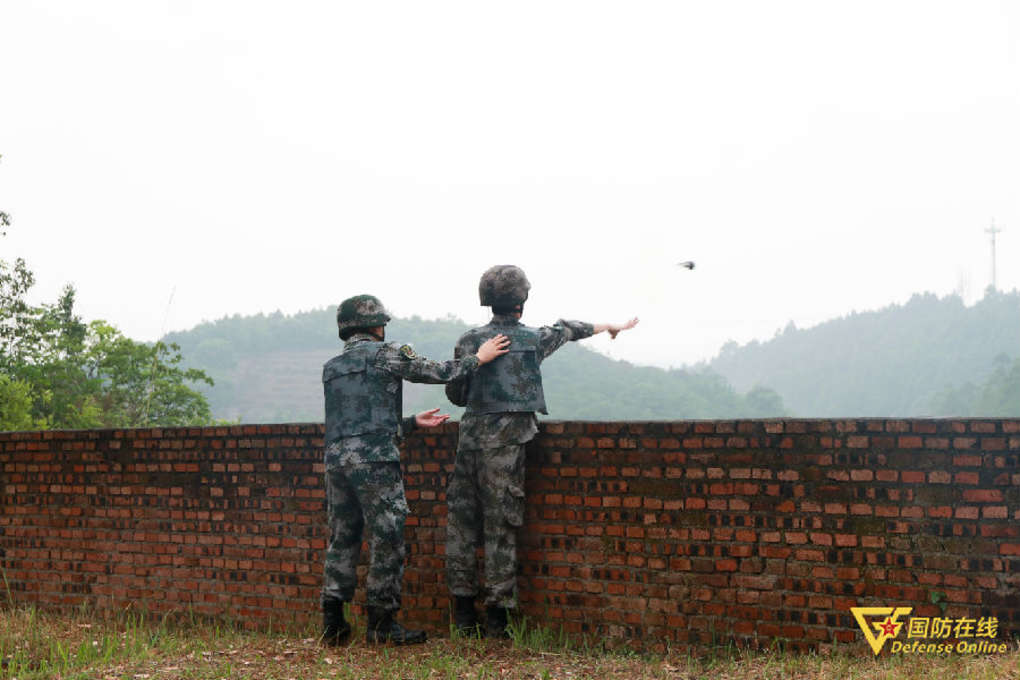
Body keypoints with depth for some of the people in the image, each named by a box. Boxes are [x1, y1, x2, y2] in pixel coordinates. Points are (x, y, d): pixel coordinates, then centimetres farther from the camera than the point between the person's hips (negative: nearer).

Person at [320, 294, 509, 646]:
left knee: (342, 539, 11)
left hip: (336, 459, 7)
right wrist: (478, 358, 18)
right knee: (387, 539, 0)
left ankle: (333, 623, 9)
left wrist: (412, 422, 30)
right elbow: (436, 372, 4)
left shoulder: (331, 368, 22)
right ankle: (381, 623, 2)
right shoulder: (383, 353, 1)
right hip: (374, 461, -7)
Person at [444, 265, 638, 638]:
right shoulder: (533, 339, 4)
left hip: (471, 435, 2)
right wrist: (610, 325, 42)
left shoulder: (469, 340, 5)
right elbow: (568, 329, 23)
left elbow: (454, 392, 9)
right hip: (507, 440, -2)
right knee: (501, 527, 1)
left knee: (461, 521, 9)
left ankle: (463, 610, 13)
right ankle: (496, 616, 4)